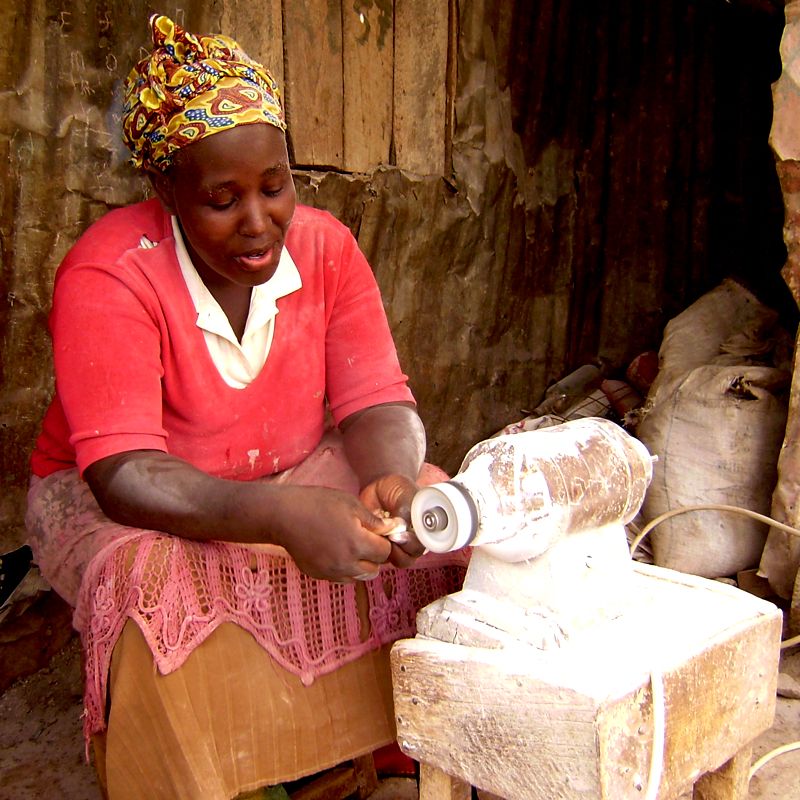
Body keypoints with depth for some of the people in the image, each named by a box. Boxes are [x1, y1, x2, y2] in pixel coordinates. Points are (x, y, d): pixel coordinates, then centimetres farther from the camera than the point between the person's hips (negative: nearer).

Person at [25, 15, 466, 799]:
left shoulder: (324, 246, -10)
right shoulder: (106, 277, -23)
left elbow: (377, 404, -12)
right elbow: (124, 474, -30)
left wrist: (393, 481, -36)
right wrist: (279, 516, -47)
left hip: (294, 479, 4)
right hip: (112, 501, -4)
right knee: (153, 581, -36)